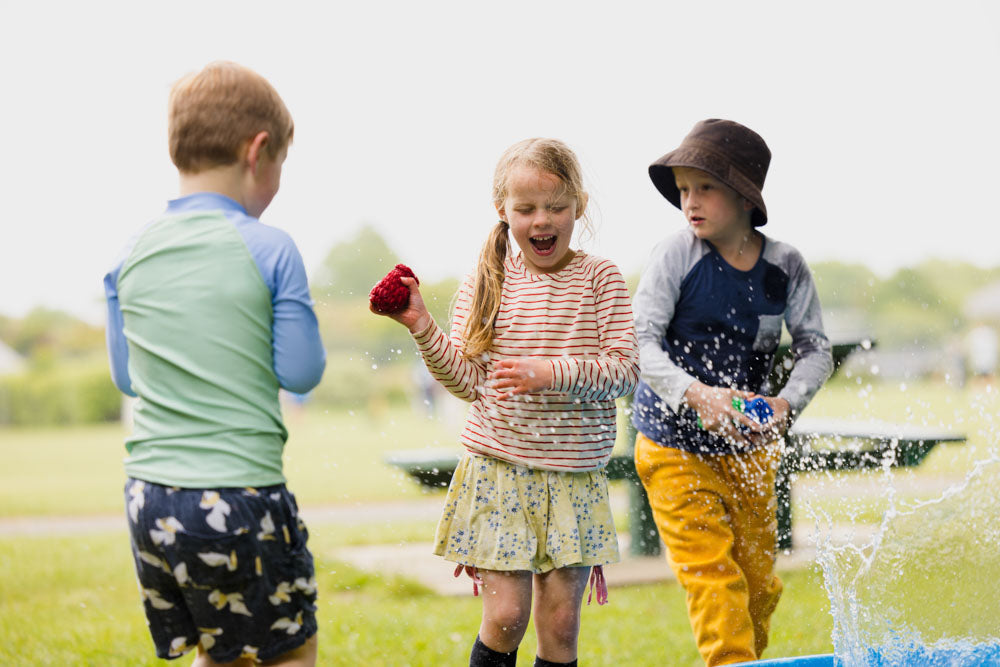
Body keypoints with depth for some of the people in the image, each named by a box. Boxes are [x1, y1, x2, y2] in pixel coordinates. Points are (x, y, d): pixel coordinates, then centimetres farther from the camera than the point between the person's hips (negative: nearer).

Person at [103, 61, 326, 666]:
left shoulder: (133, 254, 4)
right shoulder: (270, 249, -10)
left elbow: (126, 376, 12)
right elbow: (300, 371, -7)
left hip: (149, 496, 5)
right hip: (241, 495, -5)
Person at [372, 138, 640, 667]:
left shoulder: (599, 278, 1)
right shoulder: (484, 285, 3)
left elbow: (624, 369, -7)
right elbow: (468, 381, 1)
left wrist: (552, 373, -21)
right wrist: (423, 329, -13)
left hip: (575, 478, 0)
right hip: (498, 468, 0)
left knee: (560, 620, 4)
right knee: (505, 614, -4)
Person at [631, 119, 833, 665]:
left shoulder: (784, 266, -3)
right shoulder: (677, 255, -12)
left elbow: (816, 349, 0)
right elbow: (640, 341, -18)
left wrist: (786, 404, -19)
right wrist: (698, 395, -33)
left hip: (750, 449, 4)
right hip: (676, 447, -4)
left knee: (759, 584, 12)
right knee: (715, 581, -10)